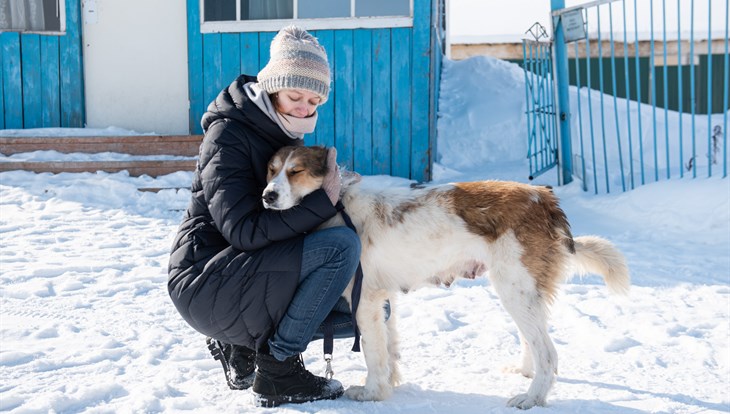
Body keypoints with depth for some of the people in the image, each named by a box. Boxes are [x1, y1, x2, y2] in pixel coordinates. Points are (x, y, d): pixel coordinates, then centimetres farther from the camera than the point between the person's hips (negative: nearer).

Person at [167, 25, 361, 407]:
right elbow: (242, 231, -23)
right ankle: (277, 368, -13)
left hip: (242, 277, 9)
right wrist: (323, 201, -22)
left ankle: (239, 344, 10)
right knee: (342, 245, -21)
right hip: (206, 281, -9)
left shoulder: (284, 134, 11)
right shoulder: (228, 135, -15)